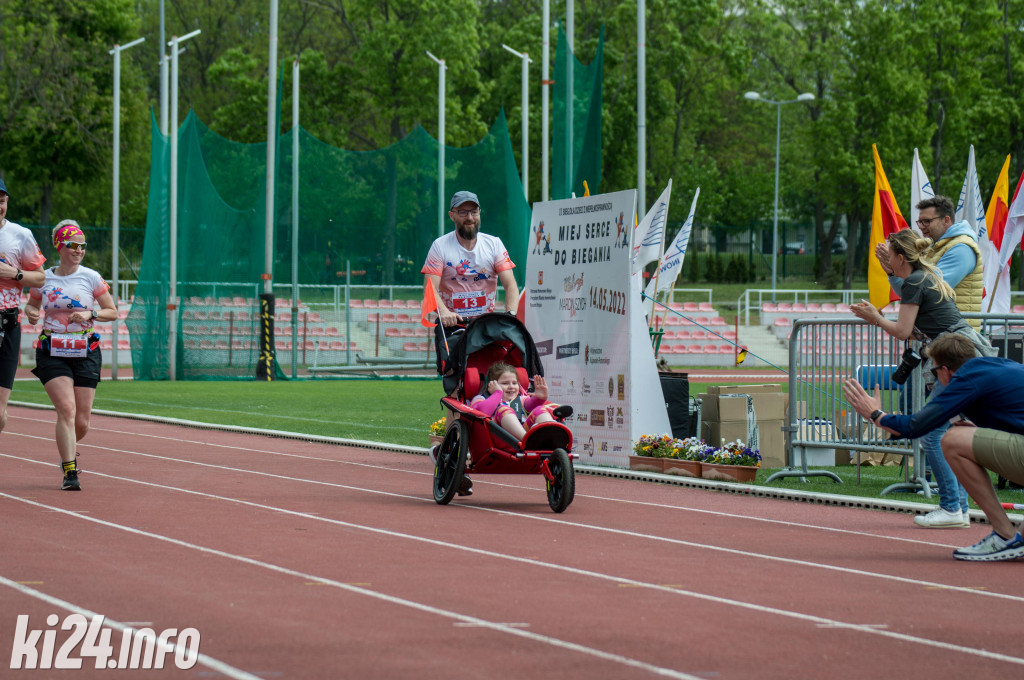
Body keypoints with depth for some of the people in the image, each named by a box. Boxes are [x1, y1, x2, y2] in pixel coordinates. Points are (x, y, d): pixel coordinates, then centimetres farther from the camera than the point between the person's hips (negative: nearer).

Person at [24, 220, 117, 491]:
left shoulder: (91, 277, 1)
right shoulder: (43, 279, 4)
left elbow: (112, 312, 5)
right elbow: (31, 305, 21)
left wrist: (90, 314, -14)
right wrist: (31, 313, -3)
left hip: (85, 352, 1)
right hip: (52, 353, 0)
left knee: (81, 422, 1)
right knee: (67, 409, -19)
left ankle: (67, 448, 34)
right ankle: (69, 471, -15)